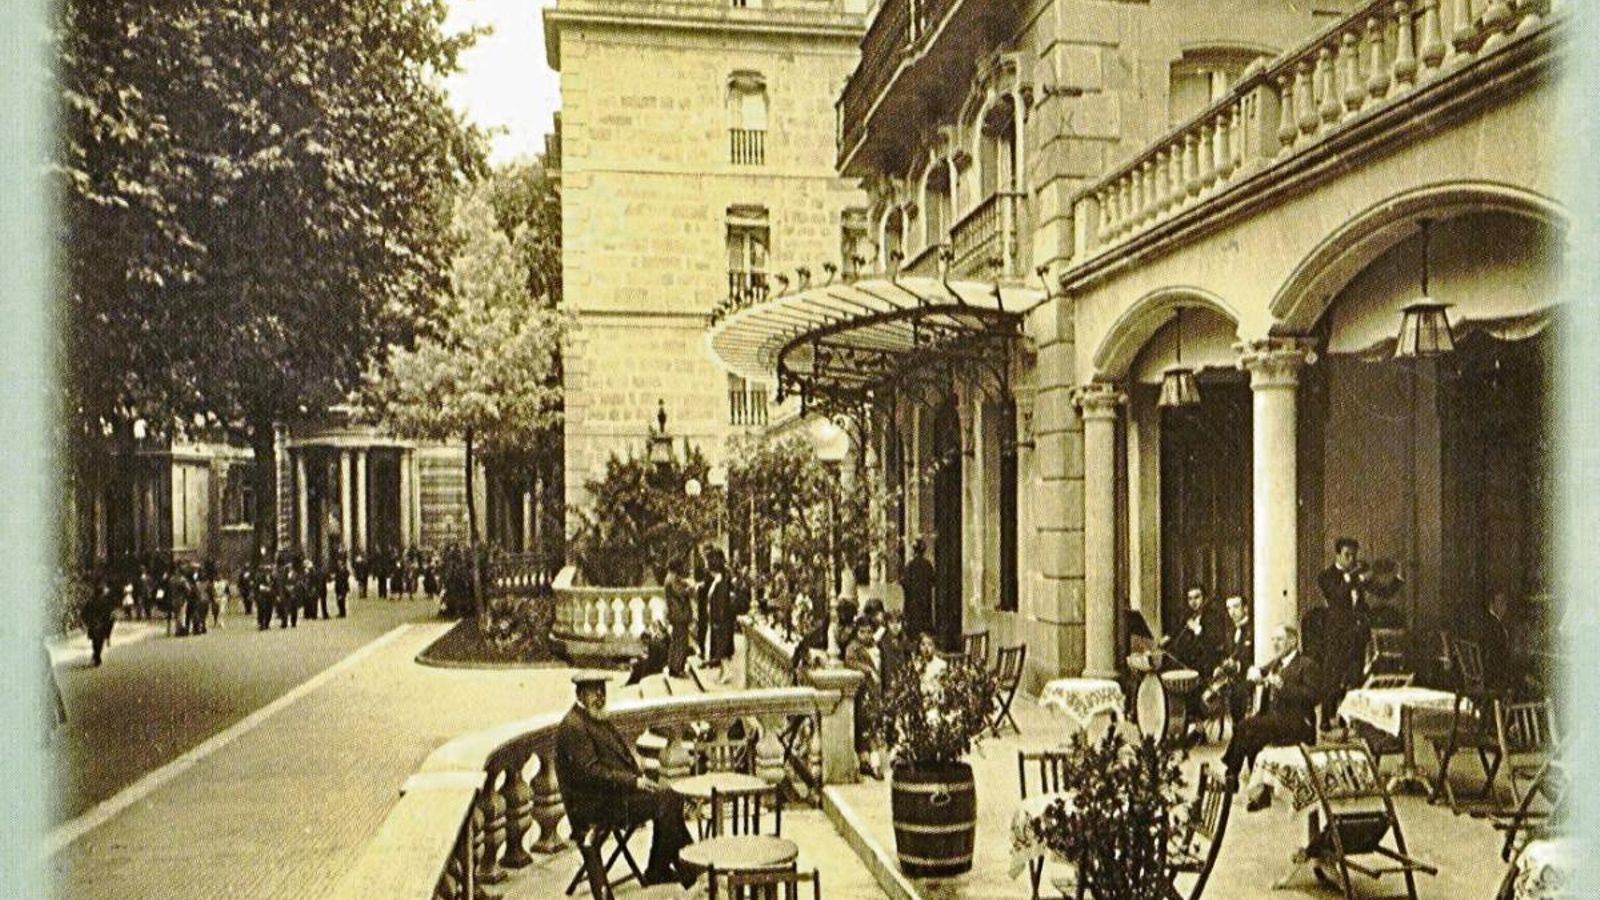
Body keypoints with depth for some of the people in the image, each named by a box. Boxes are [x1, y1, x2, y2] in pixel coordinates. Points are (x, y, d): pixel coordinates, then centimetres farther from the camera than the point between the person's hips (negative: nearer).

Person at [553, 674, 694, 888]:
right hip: (596, 803, -9)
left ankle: (657, 871, 4)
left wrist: (639, 777, 4)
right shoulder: (573, 726, -15)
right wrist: (633, 782, -21)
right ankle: (682, 866, -3)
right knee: (664, 801, -17)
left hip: (612, 791, 9)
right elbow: (589, 772, -21)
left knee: (672, 797, -2)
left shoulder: (600, 718, 15)